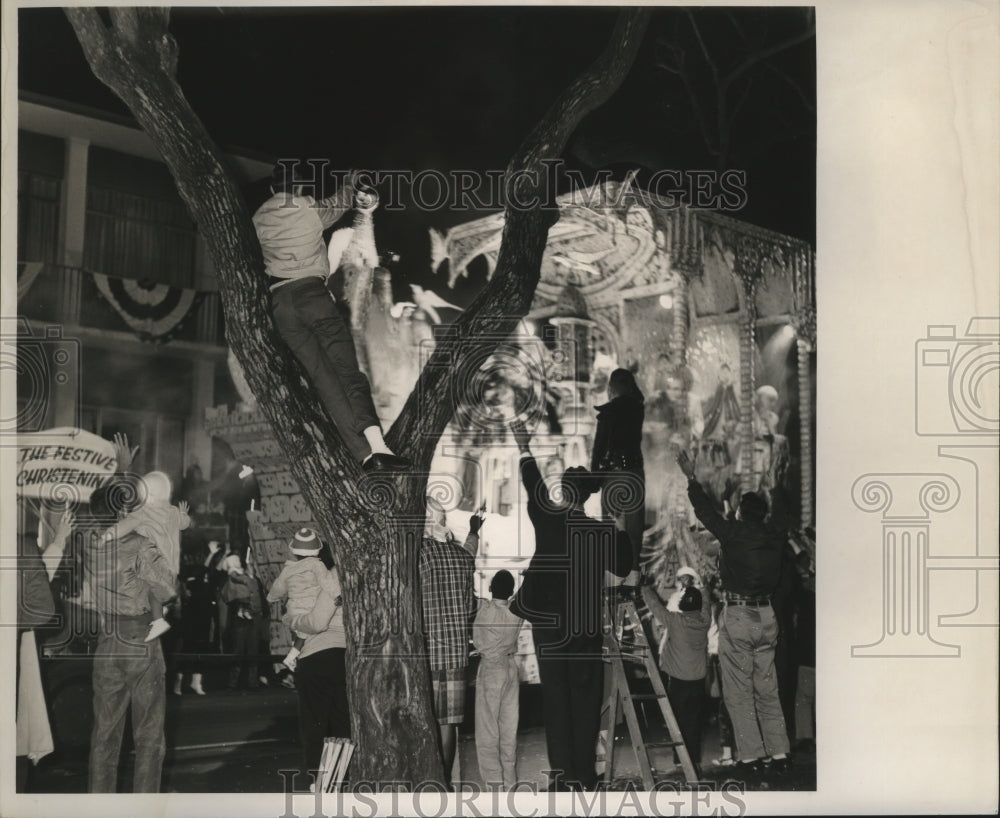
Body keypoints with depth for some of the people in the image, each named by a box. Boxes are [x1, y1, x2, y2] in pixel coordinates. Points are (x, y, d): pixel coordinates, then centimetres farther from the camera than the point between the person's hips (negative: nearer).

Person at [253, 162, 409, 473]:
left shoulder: (259, 219, 18)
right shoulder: (310, 208, 10)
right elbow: (339, 203, 31)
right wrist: (352, 189, 55)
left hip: (280, 302, 2)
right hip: (312, 292, -2)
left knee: (324, 380, -8)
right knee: (347, 372, -11)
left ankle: (364, 455, -22)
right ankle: (376, 444, -33)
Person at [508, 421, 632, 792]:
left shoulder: (547, 520, -6)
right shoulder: (601, 531, -7)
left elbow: (534, 488, 12)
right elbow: (623, 568, 6)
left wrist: (525, 449, 25)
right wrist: (620, 528, 11)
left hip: (548, 623, 1)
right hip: (586, 626, 0)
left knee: (555, 696, 5)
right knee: (585, 697, 5)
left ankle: (562, 772, 4)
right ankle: (583, 773, 6)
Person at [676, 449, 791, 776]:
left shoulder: (732, 534, -9)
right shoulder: (776, 541, 3)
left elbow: (706, 511, 4)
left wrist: (691, 478, 16)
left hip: (737, 617, -5)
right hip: (767, 616, 5)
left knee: (739, 691, 1)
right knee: (767, 689, 11)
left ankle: (751, 757, 0)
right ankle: (779, 754, 10)